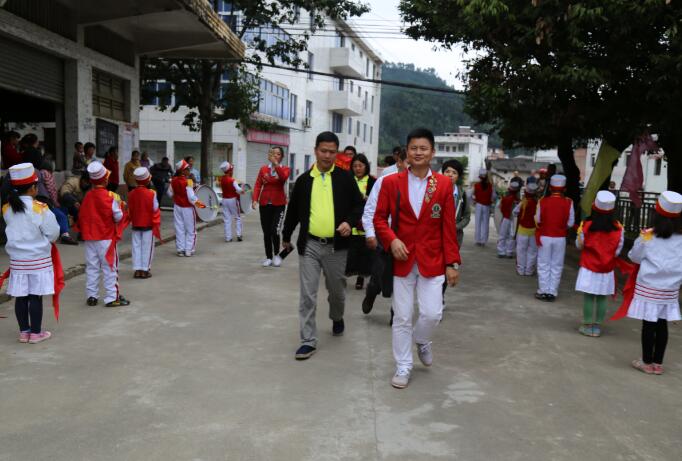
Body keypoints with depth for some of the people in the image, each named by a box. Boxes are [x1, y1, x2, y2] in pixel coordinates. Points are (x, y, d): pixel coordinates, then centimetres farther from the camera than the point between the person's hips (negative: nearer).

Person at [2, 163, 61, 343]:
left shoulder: (7, 209, -1)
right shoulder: (40, 208, -14)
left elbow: (13, 229, 9)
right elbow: (53, 233, -9)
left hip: (17, 259, 4)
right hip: (39, 259, -4)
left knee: (21, 297, 10)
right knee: (36, 297, 3)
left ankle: (24, 331, 21)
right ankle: (36, 333, 11)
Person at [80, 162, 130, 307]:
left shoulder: (87, 196, 2)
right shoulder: (110, 197, -13)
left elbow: (81, 216, 7)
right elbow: (118, 217, -11)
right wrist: (120, 205, 5)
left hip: (90, 237, 5)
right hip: (106, 237, -5)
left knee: (92, 267, 12)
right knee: (109, 268, 1)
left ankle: (91, 296, 18)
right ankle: (112, 298, 4)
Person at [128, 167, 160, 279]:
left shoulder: (131, 194, -4)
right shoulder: (151, 194, -14)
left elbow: (130, 209, 3)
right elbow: (155, 209, -10)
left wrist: (132, 220, 17)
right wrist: (156, 222, 3)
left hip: (135, 225, 4)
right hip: (148, 225, -3)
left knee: (136, 246, 10)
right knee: (147, 247, 5)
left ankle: (137, 269, 12)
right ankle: (145, 270, 9)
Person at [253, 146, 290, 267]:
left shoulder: (285, 169, 0)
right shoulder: (263, 168, 4)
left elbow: (283, 177, -24)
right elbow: (258, 185, -1)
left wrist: (275, 163, -31)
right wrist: (255, 200, -13)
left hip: (279, 204, -2)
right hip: (264, 204, 2)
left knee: (275, 231, -15)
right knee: (266, 233, 6)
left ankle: (276, 255, 9)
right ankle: (268, 257, 20)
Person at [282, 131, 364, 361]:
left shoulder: (345, 178, 0)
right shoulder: (304, 179, 4)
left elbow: (358, 205, 3)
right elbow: (293, 210, 13)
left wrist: (349, 221, -17)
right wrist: (286, 236, 20)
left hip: (336, 246, 0)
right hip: (309, 244, 0)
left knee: (336, 291, 17)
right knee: (307, 295, -2)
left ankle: (337, 318, 47)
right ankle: (308, 341, 8)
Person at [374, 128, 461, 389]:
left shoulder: (444, 184, 0)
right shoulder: (391, 182, -1)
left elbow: (448, 227, 0)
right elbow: (380, 218, 2)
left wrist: (452, 262, -2)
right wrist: (391, 240, -16)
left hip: (432, 260, 0)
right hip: (402, 259, 0)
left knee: (432, 313, -2)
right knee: (402, 317, 7)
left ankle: (422, 341, 33)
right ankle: (403, 366, 24)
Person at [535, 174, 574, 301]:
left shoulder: (543, 201, -10)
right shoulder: (568, 203, -9)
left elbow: (538, 220, -3)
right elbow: (570, 223, -5)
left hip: (544, 237, 0)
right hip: (560, 238, 0)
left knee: (544, 265, 10)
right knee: (556, 266, 10)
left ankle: (543, 291, 14)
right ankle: (552, 292, 13)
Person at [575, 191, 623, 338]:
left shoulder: (587, 226, -13)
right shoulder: (618, 228, -7)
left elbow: (579, 245, 0)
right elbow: (618, 251, -1)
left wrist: (579, 233, 12)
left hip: (589, 268, -2)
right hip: (607, 270, 2)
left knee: (588, 297, 6)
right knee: (602, 298, 9)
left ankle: (587, 326, 12)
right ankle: (597, 326, 16)